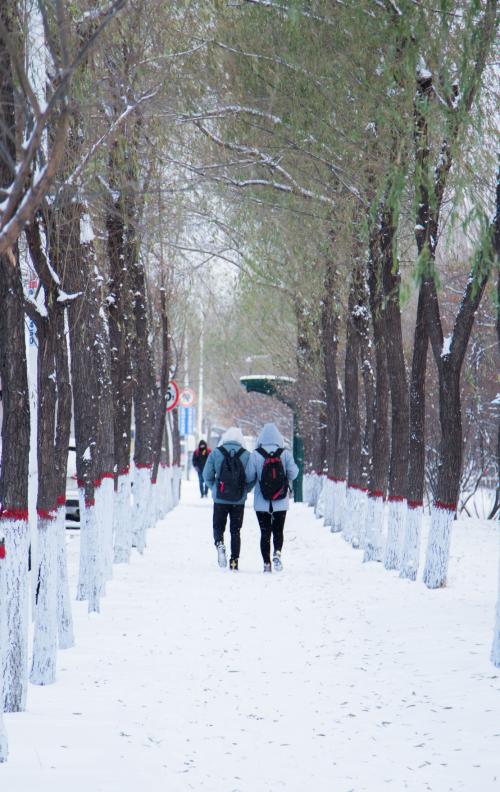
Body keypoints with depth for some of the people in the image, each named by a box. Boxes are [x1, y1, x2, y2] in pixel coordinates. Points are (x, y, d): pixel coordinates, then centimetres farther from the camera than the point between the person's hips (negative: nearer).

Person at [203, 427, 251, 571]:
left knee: (218, 527, 13)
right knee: (235, 530, 11)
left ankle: (219, 544, -18)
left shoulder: (216, 453, -4)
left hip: (220, 499, -1)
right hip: (239, 500, 1)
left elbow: (207, 475, -3)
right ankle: (234, 560, 7)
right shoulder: (246, 455, -4)